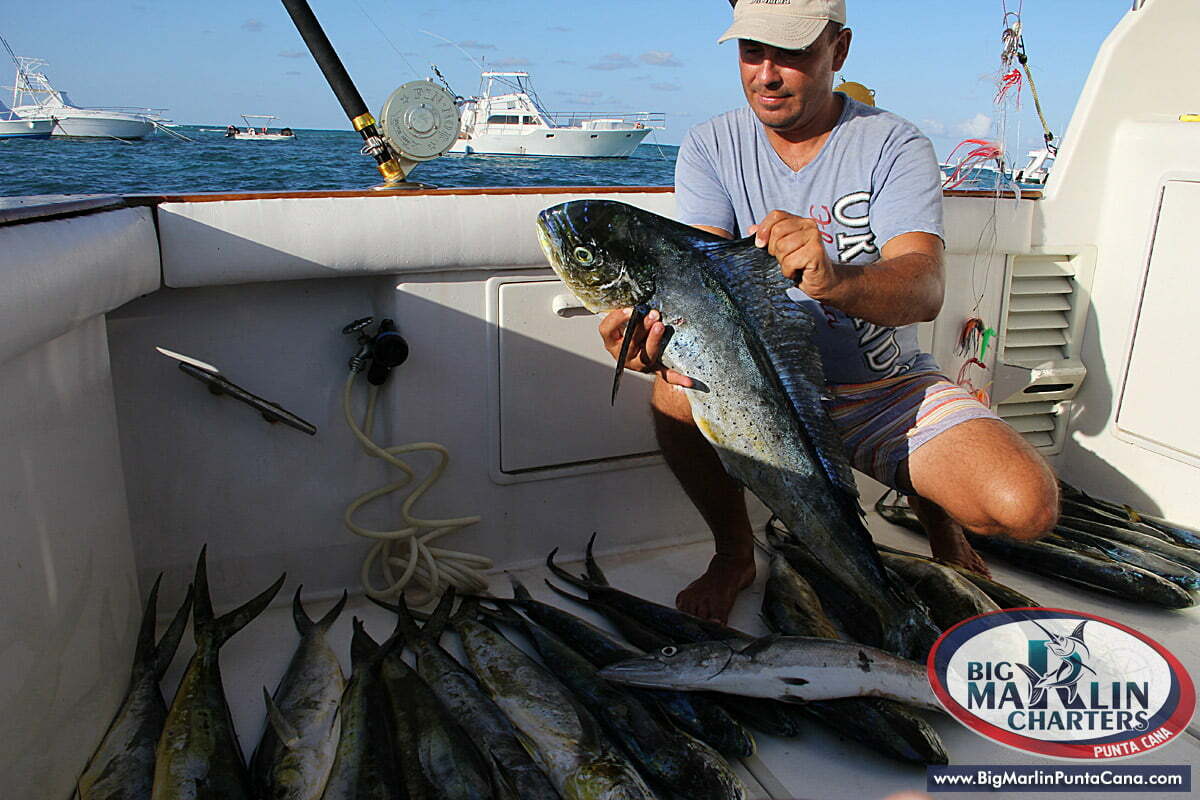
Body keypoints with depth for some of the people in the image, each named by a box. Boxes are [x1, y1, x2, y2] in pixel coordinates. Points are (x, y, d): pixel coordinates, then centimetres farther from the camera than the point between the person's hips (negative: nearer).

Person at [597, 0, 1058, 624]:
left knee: (1027, 507, -21)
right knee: (678, 389, -30)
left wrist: (834, 278, -47)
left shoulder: (896, 145, -8)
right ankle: (734, 552, -1)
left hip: (889, 387, 0)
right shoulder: (710, 146, -1)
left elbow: (924, 288, -24)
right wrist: (658, 317, -41)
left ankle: (936, 516, 18)